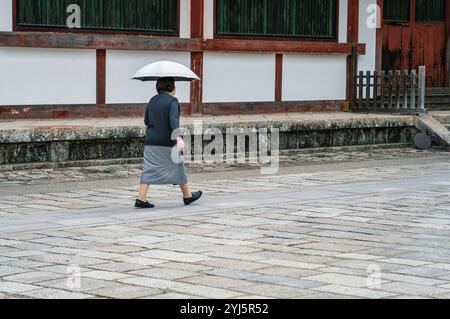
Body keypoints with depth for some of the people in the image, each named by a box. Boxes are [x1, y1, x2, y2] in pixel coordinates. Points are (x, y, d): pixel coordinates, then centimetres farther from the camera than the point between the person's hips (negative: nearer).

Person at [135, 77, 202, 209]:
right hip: (168, 143, -5)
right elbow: (174, 120, -23)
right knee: (178, 168, 10)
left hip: (151, 142, 5)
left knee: (149, 169, 2)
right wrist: (179, 138, -32)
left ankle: (141, 199, -9)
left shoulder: (153, 100, 10)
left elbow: (146, 121, 17)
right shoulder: (172, 101, -9)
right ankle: (187, 196, 23)